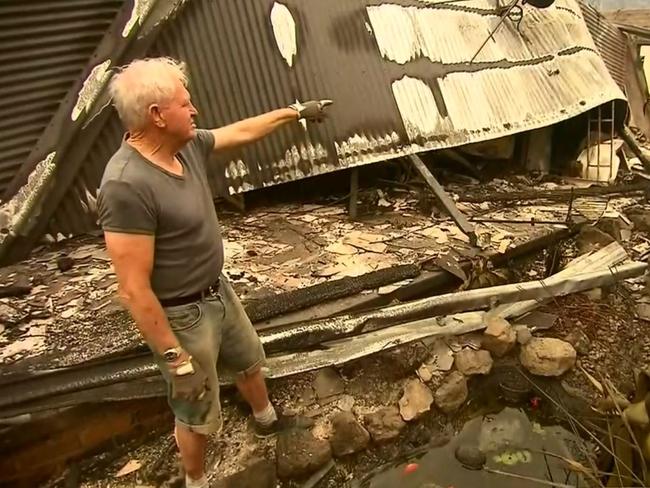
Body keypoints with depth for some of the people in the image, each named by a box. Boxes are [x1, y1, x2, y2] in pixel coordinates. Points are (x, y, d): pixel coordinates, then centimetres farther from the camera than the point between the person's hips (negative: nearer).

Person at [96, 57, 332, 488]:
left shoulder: (188, 145, -6)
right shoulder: (127, 185, -32)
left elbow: (242, 131, 14)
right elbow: (134, 289, -29)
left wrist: (296, 112, 23)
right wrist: (175, 358, -25)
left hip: (218, 291, 9)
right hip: (181, 316, -9)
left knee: (250, 359, 31)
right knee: (199, 413, 14)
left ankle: (266, 419, 61)